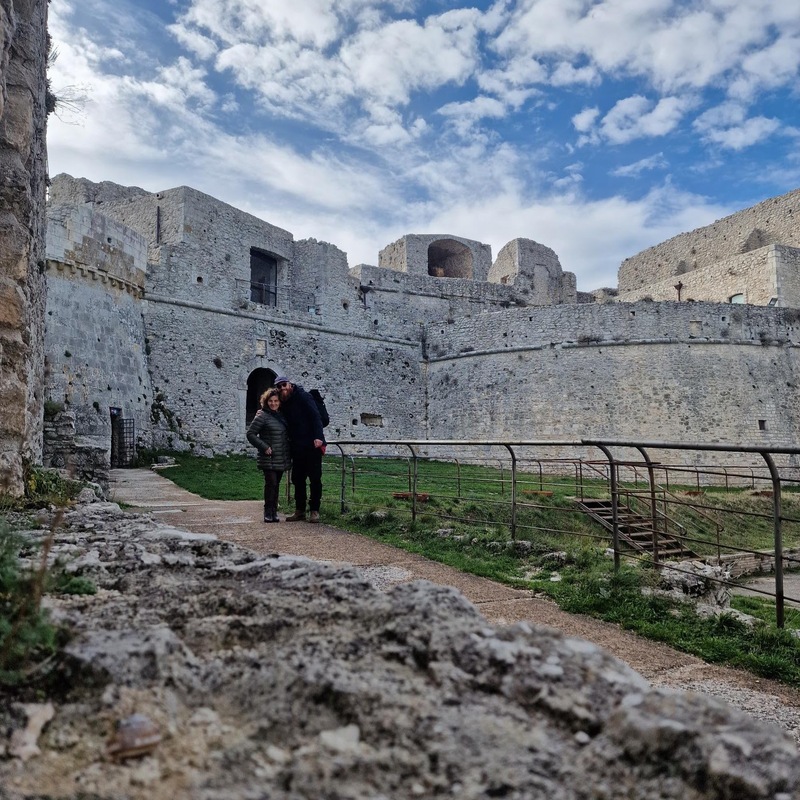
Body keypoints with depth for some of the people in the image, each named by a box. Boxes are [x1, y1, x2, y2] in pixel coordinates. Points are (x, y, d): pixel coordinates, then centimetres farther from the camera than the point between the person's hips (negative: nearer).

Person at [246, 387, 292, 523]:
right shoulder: (262, 415, -8)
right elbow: (250, 434, -9)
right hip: (269, 459, -6)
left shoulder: (282, 415, 12)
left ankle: (274, 512, 17)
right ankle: (268, 513, 2)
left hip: (282, 459, 6)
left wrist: (289, 452, 11)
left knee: (276, 484, 10)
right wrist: (264, 447, -15)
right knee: (271, 483, -8)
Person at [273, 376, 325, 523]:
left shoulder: (303, 396, -6)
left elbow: (315, 416, -14)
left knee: (315, 479, -1)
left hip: (312, 446, -7)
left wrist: (318, 437, -25)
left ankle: (314, 511, 5)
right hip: (297, 448, 7)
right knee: (297, 479, 9)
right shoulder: (283, 404, 14)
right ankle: (300, 510, 18)